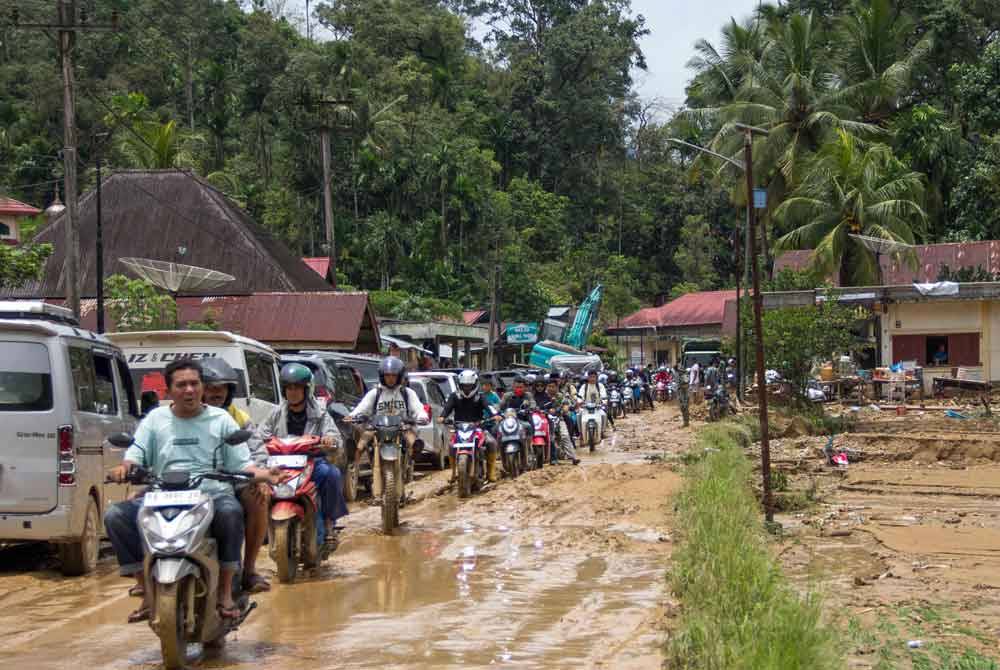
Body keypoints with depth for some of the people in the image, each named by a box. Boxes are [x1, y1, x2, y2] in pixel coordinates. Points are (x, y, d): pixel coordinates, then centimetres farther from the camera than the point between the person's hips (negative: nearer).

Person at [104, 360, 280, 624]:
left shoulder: (220, 419, 13)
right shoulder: (156, 419, 17)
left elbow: (241, 463, 8)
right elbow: (137, 453, 6)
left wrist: (265, 474, -13)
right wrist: (125, 466, -18)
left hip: (213, 493, -2)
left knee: (231, 512, -37)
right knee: (115, 515, -19)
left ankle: (225, 590, -24)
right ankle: (146, 588, -13)